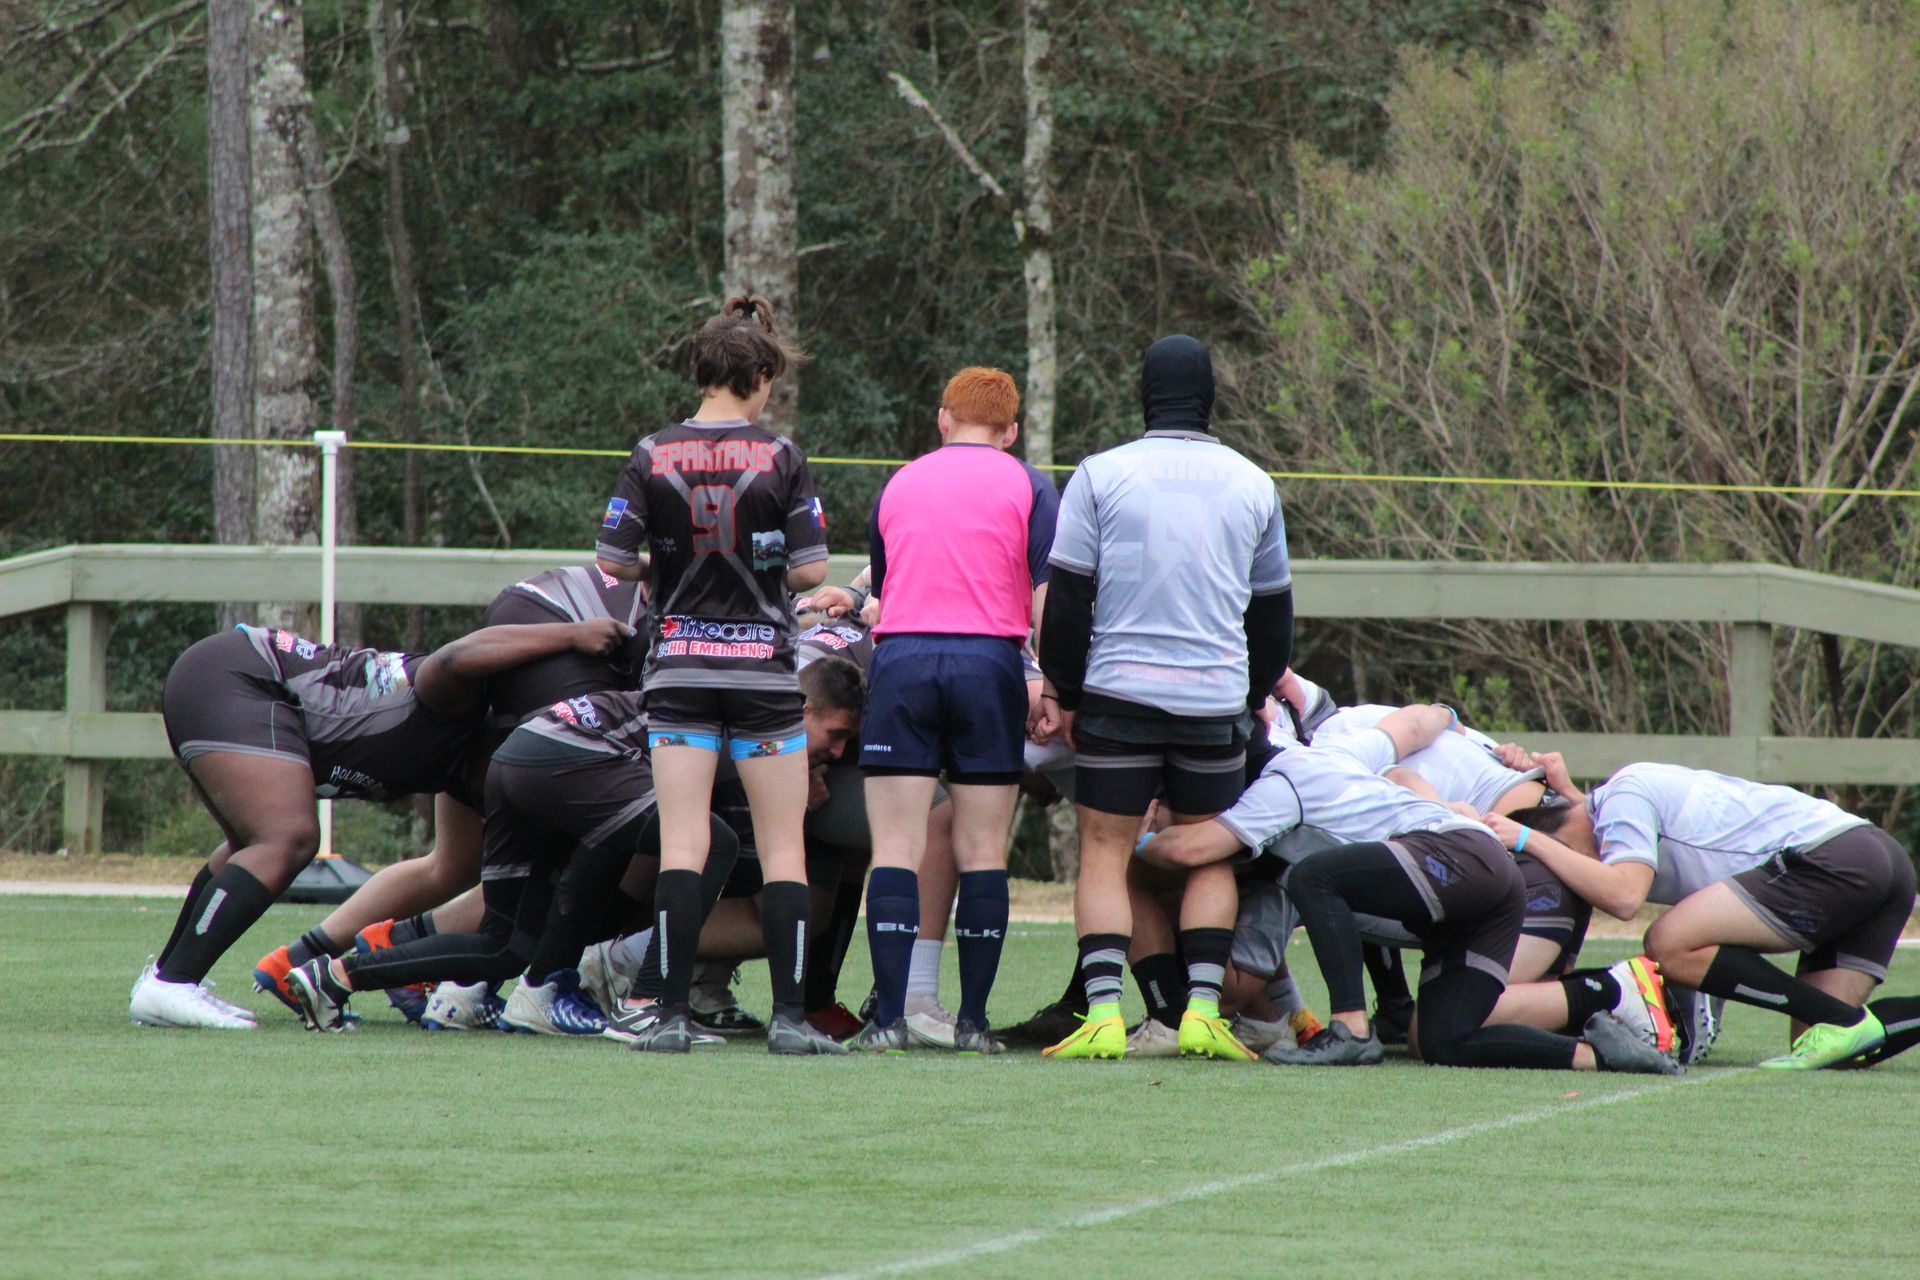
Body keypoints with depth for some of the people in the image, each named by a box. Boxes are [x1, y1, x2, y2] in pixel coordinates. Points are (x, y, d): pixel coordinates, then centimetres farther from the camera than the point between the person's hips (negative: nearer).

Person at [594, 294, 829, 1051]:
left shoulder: (653, 457, -1)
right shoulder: (779, 458, -6)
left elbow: (612, 561, -2)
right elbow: (810, 570, -6)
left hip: (678, 669, 2)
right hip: (764, 667, -2)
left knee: (680, 846, 0)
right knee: (782, 848, 5)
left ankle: (672, 1011, -7)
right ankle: (790, 1011, 2)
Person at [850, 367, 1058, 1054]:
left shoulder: (898, 485, 17)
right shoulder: (1027, 487, 6)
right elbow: (1048, 596, -5)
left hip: (901, 660, 2)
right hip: (989, 660, -2)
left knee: (897, 849, -1)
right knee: (982, 853, 3)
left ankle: (889, 1018, -9)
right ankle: (973, 1019, 2)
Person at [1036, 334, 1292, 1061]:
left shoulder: (1101, 475, -1)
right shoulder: (1252, 486, 7)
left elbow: (1066, 598, -1)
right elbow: (1273, 612, 15)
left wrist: (1066, 696, 8)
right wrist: (1256, 698, 28)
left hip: (1119, 693, -2)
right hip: (1216, 700, 2)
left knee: (1105, 854, 2)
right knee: (1210, 856, 12)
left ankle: (1104, 1013, -11)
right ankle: (1202, 1009, 0)